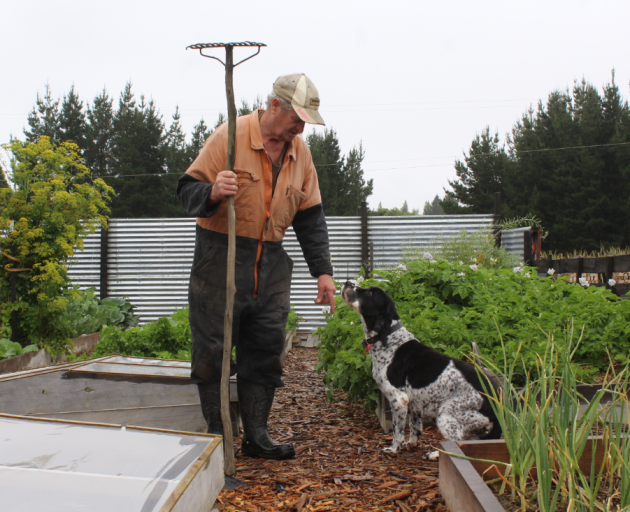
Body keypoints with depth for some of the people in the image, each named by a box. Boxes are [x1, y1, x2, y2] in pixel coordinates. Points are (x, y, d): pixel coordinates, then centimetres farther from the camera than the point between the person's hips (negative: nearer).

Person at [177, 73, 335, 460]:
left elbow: (311, 217, 13)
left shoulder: (300, 152, 8)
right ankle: (216, 435, 12)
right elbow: (188, 190, -10)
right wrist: (212, 192, -33)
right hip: (221, 257, -5)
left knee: (266, 349, 6)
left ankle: (256, 435, 16)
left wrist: (323, 270, 7)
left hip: (271, 263, 5)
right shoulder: (229, 136, -9)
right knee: (213, 349, -1)